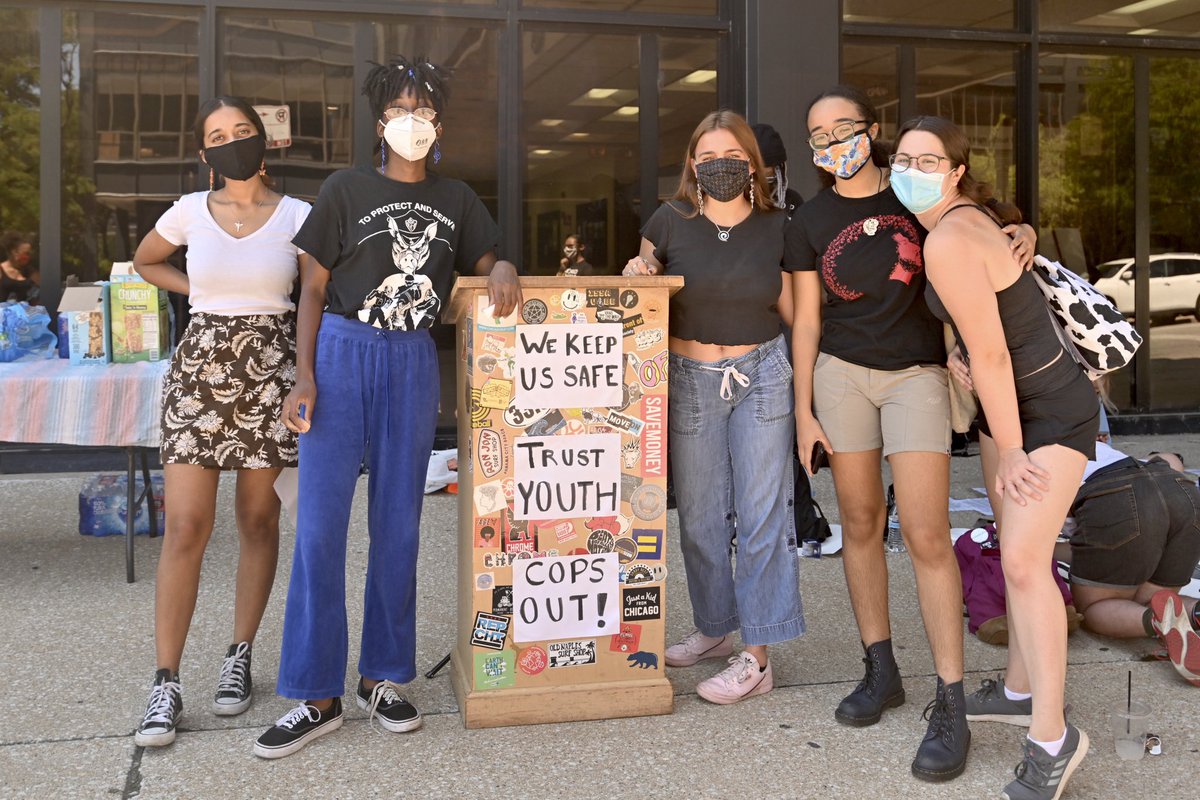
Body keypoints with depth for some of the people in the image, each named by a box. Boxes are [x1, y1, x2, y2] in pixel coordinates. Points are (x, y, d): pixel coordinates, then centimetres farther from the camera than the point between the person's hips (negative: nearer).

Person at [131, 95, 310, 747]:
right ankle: (166, 683, 2)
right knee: (186, 526, -5)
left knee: (257, 518, 7)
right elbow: (144, 262, 23)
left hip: (271, 371, 0)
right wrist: (198, 291, 8)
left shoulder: (298, 216, 0)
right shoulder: (189, 211, 4)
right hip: (199, 370, 1)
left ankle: (240, 657, 22)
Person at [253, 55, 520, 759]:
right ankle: (316, 696, 4)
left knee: (398, 524, 6)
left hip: (413, 363, 3)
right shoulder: (346, 190, 2)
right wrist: (305, 378, -8)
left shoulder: (455, 199, 11)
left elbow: (484, 259, 16)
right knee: (320, 526, -5)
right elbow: (314, 288, 1)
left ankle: (384, 676, 19)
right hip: (343, 355, -2)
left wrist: (503, 266, -10)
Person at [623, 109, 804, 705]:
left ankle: (756, 656, 6)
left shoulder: (776, 229, 0)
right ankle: (714, 628, 31)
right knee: (699, 516, 10)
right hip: (689, 381, 1)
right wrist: (637, 275, -9)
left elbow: (794, 312, 8)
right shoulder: (669, 222, -2)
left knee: (762, 515, -2)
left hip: (761, 376, -1)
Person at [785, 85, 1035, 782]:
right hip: (842, 374, 2)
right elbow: (807, 322, 5)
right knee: (860, 523, 7)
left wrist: (1018, 236, -8)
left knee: (926, 535, -9)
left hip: (916, 375, -2)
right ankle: (881, 672, 22)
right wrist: (804, 412, 2)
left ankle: (951, 708, -3)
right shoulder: (809, 223, 3)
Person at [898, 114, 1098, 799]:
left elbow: (991, 355, -22)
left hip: (1051, 409, -10)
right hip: (1007, 401, 10)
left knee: (1023, 562, -14)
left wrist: (1010, 450, -15)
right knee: (1016, 551, 15)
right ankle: (1021, 687, 29)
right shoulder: (973, 215, 5)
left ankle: (1053, 738, -5)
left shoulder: (949, 243, -24)